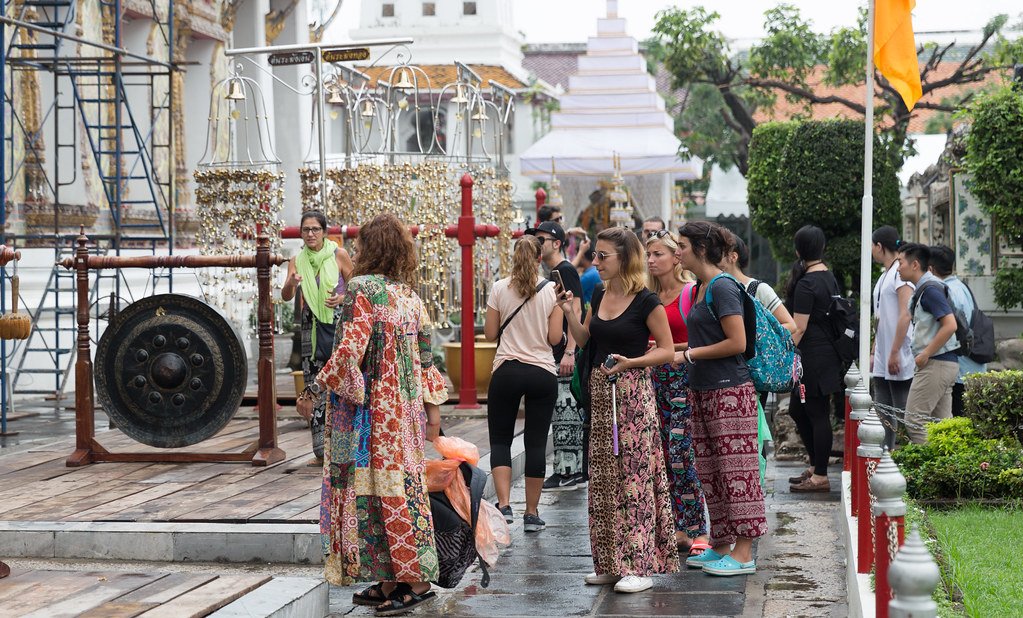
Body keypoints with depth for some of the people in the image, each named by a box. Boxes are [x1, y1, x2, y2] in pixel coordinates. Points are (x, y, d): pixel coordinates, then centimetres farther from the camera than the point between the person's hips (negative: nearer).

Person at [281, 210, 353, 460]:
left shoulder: (339, 255, -2)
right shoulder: (298, 260, 5)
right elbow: (286, 296, -5)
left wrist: (342, 297, -13)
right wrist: (291, 283, -26)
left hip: (338, 321, -3)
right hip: (311, 324, 3)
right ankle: (321, 446, 5)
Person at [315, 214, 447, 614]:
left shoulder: (363, 289, -13)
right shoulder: (411, 296, 9)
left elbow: (350, 351, -20)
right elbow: (426, 356, 11)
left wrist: (319, 387, -8)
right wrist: (433, 409, 16)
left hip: (371, 411, -8)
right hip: (406, 411, 8)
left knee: (382, 491, -3)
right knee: (400, 488, 11)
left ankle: (415, 582, -1)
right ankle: (390, 582, 16)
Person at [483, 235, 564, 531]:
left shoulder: (500, 288, -2)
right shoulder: (552, 291, -2)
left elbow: (490, 333, 2)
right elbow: (555, 337, -2)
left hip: (507, 371, 0)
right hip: (543, 373, 1)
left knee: (500, 439, 10)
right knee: (536, 443, 6)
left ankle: (504, 504, -7)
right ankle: (531, 513, 10)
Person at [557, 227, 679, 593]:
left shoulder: (645, 301, -10)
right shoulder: (599, 296, 10)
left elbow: (667, 350, -8)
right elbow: (585, 340, 18)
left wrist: (630, 362, -20)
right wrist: (569, 313, 2)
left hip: (632, 391, -7)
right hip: (601, 391, 7)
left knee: (634, 476, -7)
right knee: (603, 479, 9)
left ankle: (639, 566, -4)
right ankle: (611, 563, 17)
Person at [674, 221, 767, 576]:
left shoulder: (722, 287, -14)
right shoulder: (700, 287, 15)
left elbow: (737, 342, -19)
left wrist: (690, 355, -13)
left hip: (729, 390, -10)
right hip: (703, 391, 10)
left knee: (735, 470, -6)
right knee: (709, 471, 12)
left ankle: (743, 554, -3)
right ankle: (720, 546, 21)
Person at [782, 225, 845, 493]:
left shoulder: (806, 284, -15)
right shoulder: (829, 277, 12)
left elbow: (798, 328, -18)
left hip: (813, 357, -9)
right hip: (828, 353, 9)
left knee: (817, 415, -3)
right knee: (797, 409, 18)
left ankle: (820, 477, 3)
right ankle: (816, 466, 25)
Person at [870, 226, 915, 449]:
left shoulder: (901, 272, -11)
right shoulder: (884, 276, 19)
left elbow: (906, 314, -18)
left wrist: (894, 353, -20)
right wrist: (874, 353, 20)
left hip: (899, 361, -9)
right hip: (882, 363, 9)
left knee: (904, 415, -7)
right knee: (883, 416, 9)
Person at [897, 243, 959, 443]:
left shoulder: (930, 289, -14)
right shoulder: (922, 289, 16)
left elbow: (950, 325, -22)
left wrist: (925, 354, -18)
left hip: (935, 364, -10)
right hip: (945, 365, 10)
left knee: (914, 420, -8)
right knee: (941, 423, 9)